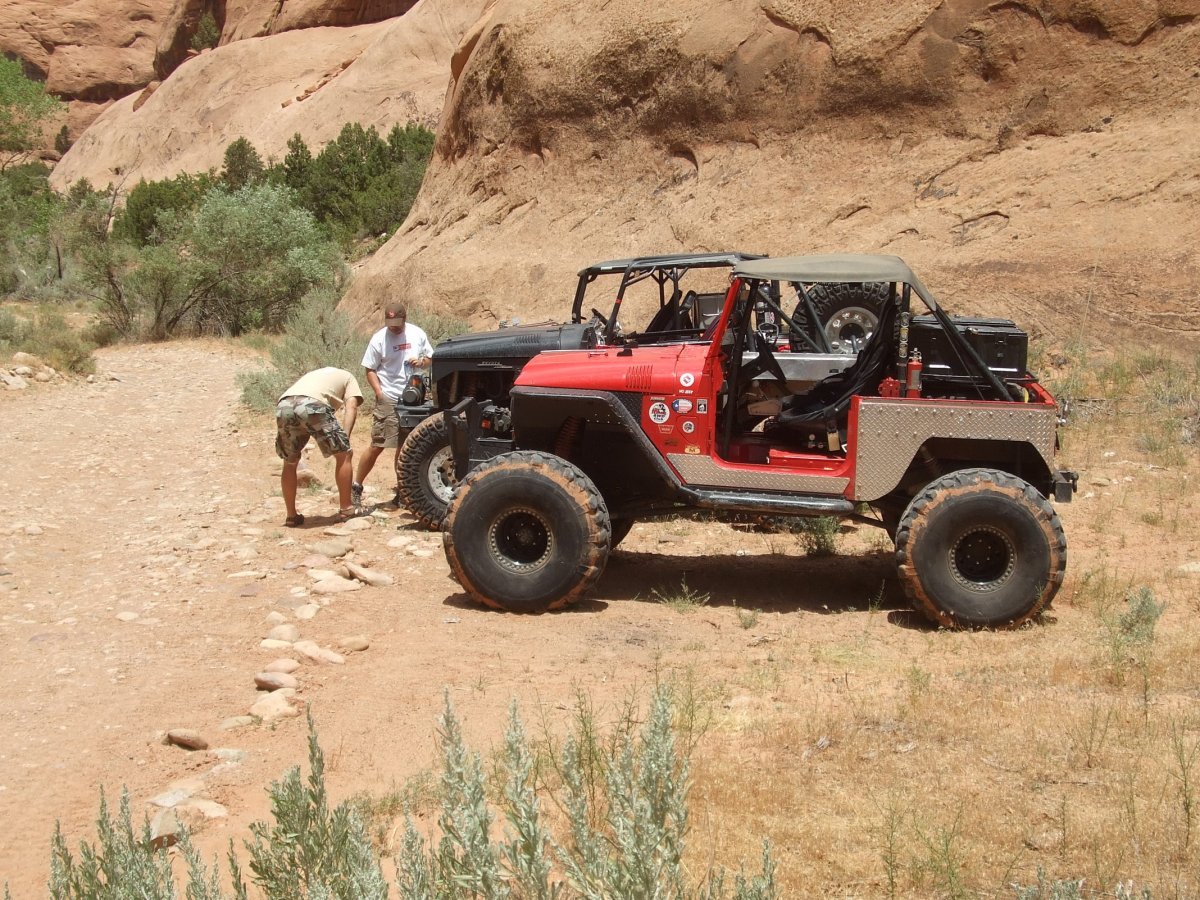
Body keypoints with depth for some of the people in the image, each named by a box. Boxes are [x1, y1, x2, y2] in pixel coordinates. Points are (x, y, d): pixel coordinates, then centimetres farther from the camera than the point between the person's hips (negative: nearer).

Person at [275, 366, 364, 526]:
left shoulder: (314, 374, 45)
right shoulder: (347, 377, 32)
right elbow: (351, 406, 12)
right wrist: (345, 438, 2)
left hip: (283, 406, 5)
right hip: (313, 405, -5)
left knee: (289, 463, 24)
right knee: (344, 454, 14)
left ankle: (292, 516, 27)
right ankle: (346, 509, 18)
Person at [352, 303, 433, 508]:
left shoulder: (418, 334, 3)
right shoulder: (379, 338, -6)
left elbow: (430, 358, 15)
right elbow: (370, 370, -3)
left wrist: (422, 362, -8)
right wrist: (379, 393, -15)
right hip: (388, 400, -4)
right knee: (377, 446, -7)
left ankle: (401, 492, 19)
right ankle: (356, 486, 4)